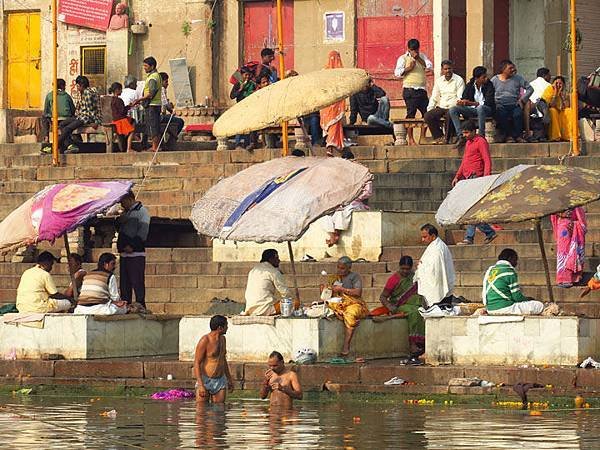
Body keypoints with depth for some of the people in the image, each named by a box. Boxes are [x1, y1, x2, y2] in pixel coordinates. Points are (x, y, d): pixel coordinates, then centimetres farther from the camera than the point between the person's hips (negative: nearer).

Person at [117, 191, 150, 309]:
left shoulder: (141, 211, -3)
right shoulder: (124, 214, 22)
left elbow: (143, 231, -12)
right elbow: (120, 231, 25)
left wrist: (132, 246, -16)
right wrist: (121, 246, 6)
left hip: (136, 253, -8)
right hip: (124, 254, 8)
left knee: (137, 282, -10)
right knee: (124, 283, 7)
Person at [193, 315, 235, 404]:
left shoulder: (222, 339, 11)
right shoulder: (205, 341, -14)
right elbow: (196, 363, -15)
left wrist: (229, 378, 27)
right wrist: (200, 385, -22)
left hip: (220, 381, 6)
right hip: (205, 380, -6)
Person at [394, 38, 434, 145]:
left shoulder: (422, 57, 18)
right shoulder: (403, 58, 4)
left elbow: (430, 67, 5)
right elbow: (397, 72, -4)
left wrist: (419, 59, -3)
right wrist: (408, 68, -15)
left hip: (422, 89, 5)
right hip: (410, 89, -5)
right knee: (411, 114, -7)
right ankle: (411, 139, -5)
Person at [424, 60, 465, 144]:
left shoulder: (459, 80, 3)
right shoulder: (439, 81, 16)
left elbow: (460, 97, -3)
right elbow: (434, 98, 15)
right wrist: (429, 109, -1)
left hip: (453, 107, -4)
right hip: (441, 107, 4)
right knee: (427, 116, -22)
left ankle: (447, 138, -22)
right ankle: (438, 136, -11)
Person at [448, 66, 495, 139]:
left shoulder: (489, 85, -7)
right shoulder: (469, 85, 4)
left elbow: (488, 102, -17)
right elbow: (464, 98, 4)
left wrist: (471, 103, -26)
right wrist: (462, 102, -24)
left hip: (487, 109, -4)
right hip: (472, 109, 5)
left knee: (480, 108, -41)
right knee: (452, 110, -16)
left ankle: (481, 135, -35)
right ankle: (460, 136, -23)